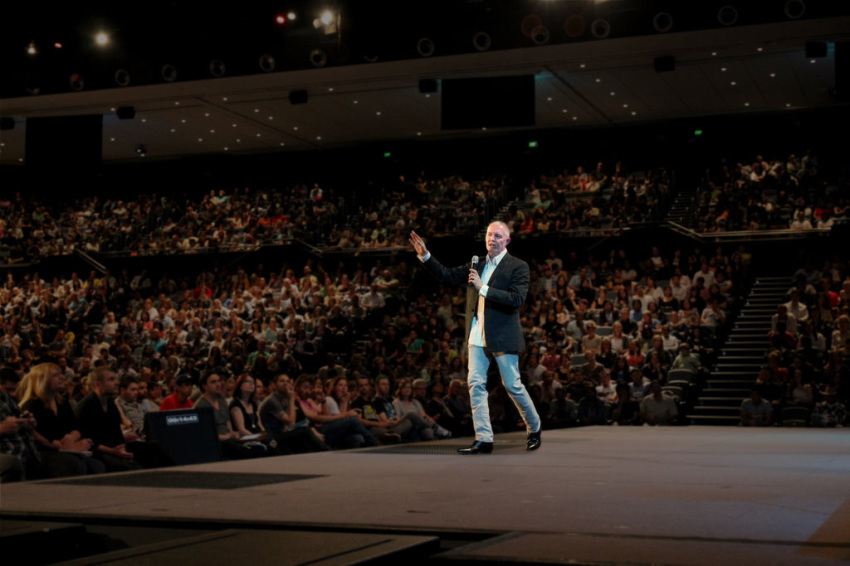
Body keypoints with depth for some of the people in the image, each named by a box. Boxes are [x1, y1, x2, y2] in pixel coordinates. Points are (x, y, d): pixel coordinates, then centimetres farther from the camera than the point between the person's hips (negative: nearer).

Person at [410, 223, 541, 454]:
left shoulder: (518, 266, -5)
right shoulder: (477, 265, 13)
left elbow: (517, 299, -17)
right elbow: (448, 275, 14)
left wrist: (483, 288, -21)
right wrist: (425, 255, 2)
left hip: (502, 336, -5)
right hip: (477, 337, 5)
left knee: (513, 385, 3)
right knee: (476, 384, -2)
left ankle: (534, 429, 26)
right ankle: (483, 439, 1)